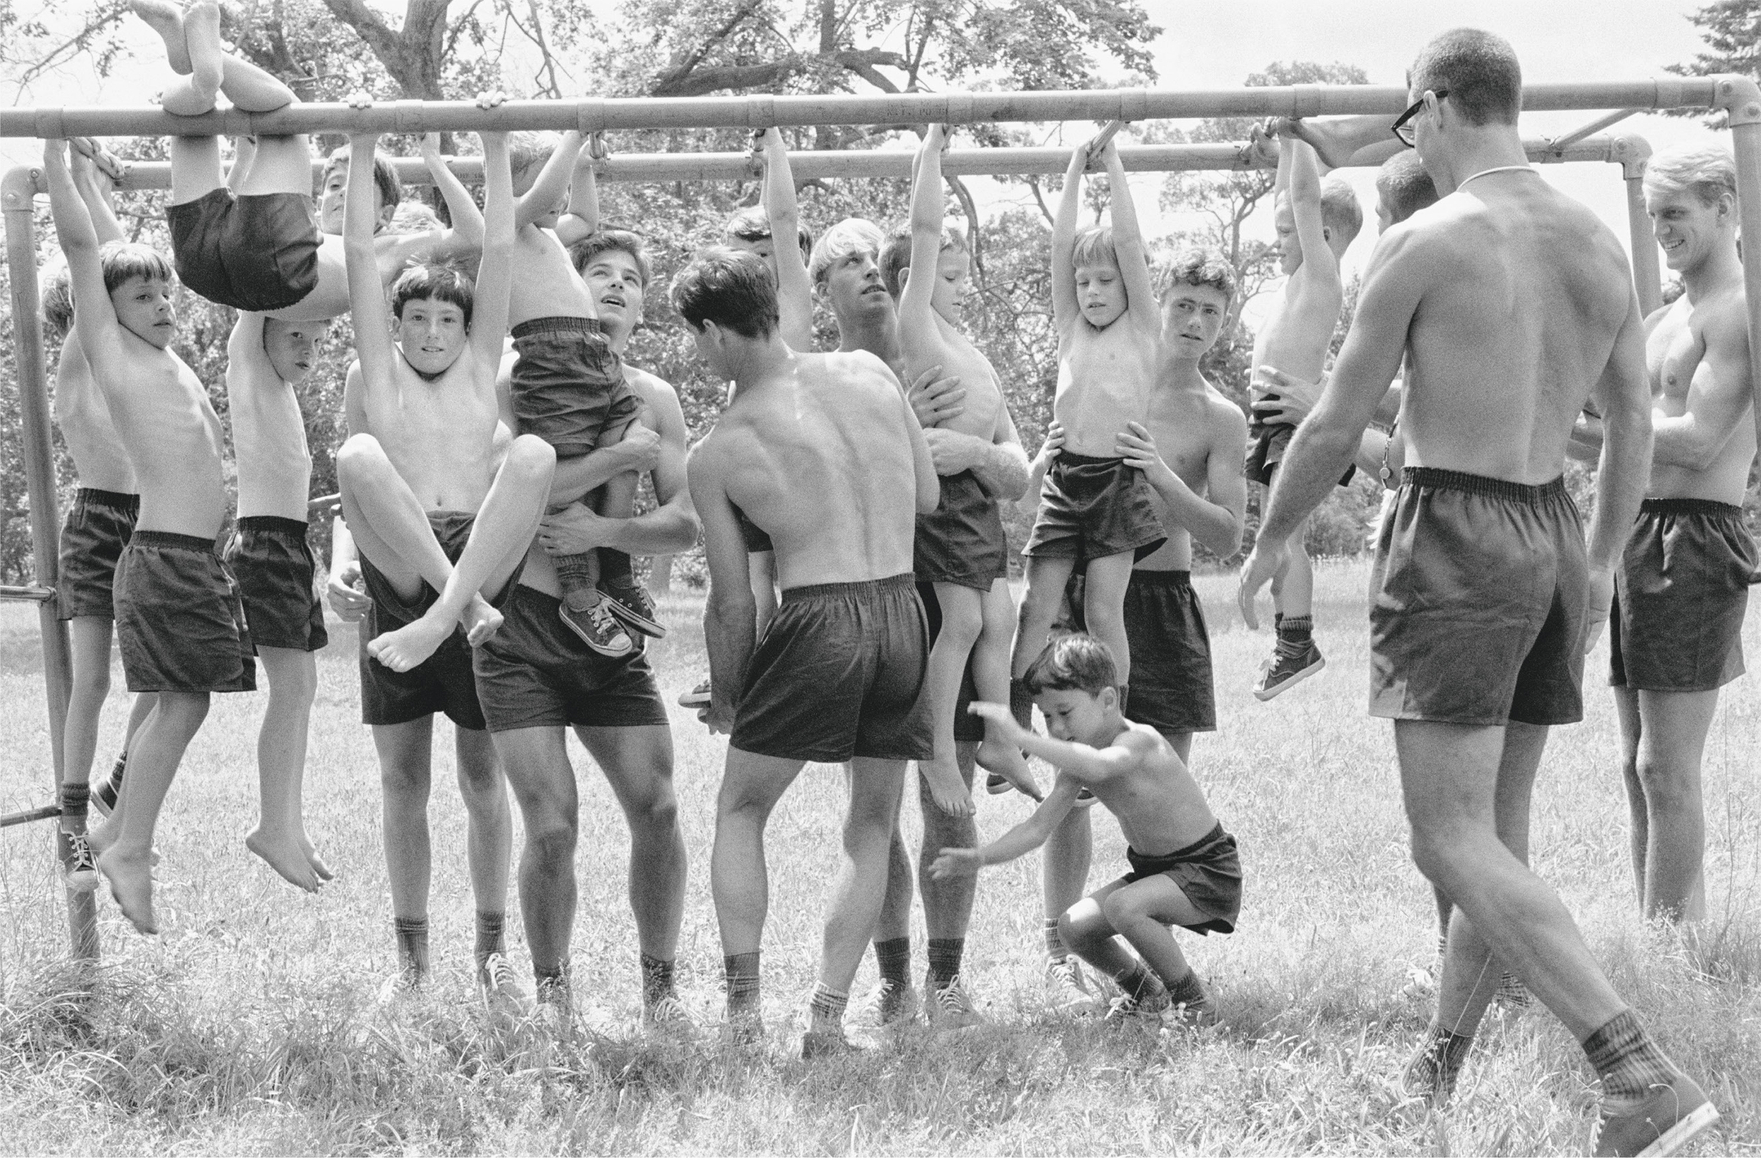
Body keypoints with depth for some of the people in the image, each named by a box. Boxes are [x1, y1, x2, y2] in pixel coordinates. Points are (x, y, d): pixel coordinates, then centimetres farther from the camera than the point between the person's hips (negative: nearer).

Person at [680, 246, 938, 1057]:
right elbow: (928, 496, 16)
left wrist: (724, 699, 19)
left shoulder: (716, 455, -3)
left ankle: (743, 1007, 7)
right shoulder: (869, 374, 5)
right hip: (902, 617, 3)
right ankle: (829, 1014, 9)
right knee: (871, 827, 17)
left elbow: (731, 601, 4)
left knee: (739, 810, 16)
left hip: (815, 624, -3)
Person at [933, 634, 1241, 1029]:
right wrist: (980, 857, -16)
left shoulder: (1139, 740, -26)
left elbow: (1098, 766, -49)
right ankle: (1147, 994, 22)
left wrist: (1022, 737, -54)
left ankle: (1194, 1003, -11)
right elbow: (1037, 828, -1)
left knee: (1123, 906, -31)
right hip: (1153, 865, 9)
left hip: (1209, 872, -9)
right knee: (1074, 926, -3)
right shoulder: (1076, 763, 0)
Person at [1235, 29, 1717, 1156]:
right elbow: (1636, 422, 16)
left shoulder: (1423, 245, -11)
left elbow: (1335, 428, -7)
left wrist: (1269, 545, 8)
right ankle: (1443, 1065, 28)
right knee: (1499, 829, 16)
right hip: (1554, 533, 7)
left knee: (1455, 838, -9)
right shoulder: (1599, 244, 8)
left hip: (1455, 535, -7)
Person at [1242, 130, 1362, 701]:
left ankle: (1297, 643, -14)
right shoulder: (1302, 279, 15)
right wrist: (1284, 145, 24)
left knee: (1284, 534, -13)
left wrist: (1299, 136, -11)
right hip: (1273, 415, 10)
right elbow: (1292, 198, 25)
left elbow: (1305, 196, -15)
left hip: (1297, 415, -10)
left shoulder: (1320, 276, -10)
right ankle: (1290, 641, 15)